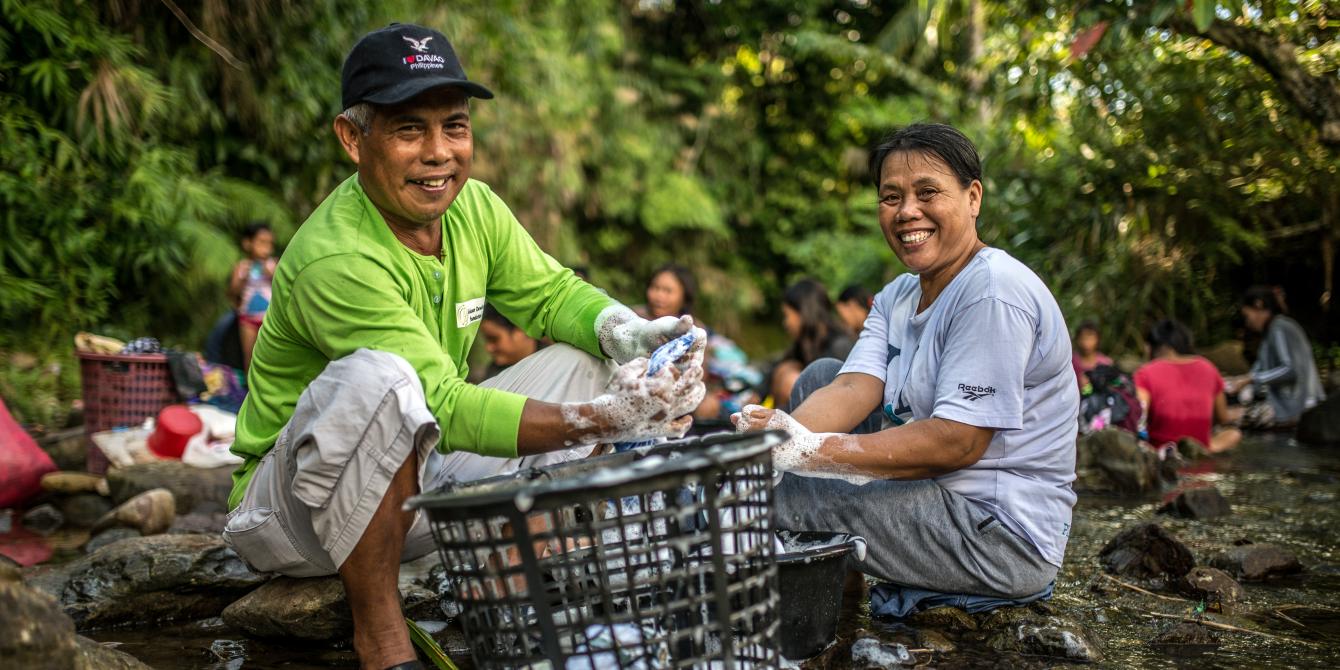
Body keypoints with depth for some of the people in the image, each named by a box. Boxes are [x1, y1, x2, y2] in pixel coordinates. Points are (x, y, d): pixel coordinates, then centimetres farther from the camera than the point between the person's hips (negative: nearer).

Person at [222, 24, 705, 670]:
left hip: (414, 484, 7)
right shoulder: (333, 261, -29)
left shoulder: (472, 207, -5)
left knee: (583, 360, -2)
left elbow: (552, 292, 5)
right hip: (290, 512, -7)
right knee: (380, 376, -37)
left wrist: (625, 332, -18)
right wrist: (605, 419, -38)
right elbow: (447, 409, -33)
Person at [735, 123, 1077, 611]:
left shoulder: (994, 292, -18)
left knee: (773, 494, -20)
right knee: (820, 374, 10)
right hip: (940, 492, 10)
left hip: (1004, 534, -10)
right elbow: (854, 389, -4)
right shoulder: (897, 297, 11)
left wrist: (813, 450, -29)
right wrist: (788, 431, -27)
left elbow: (958, 442, -25)